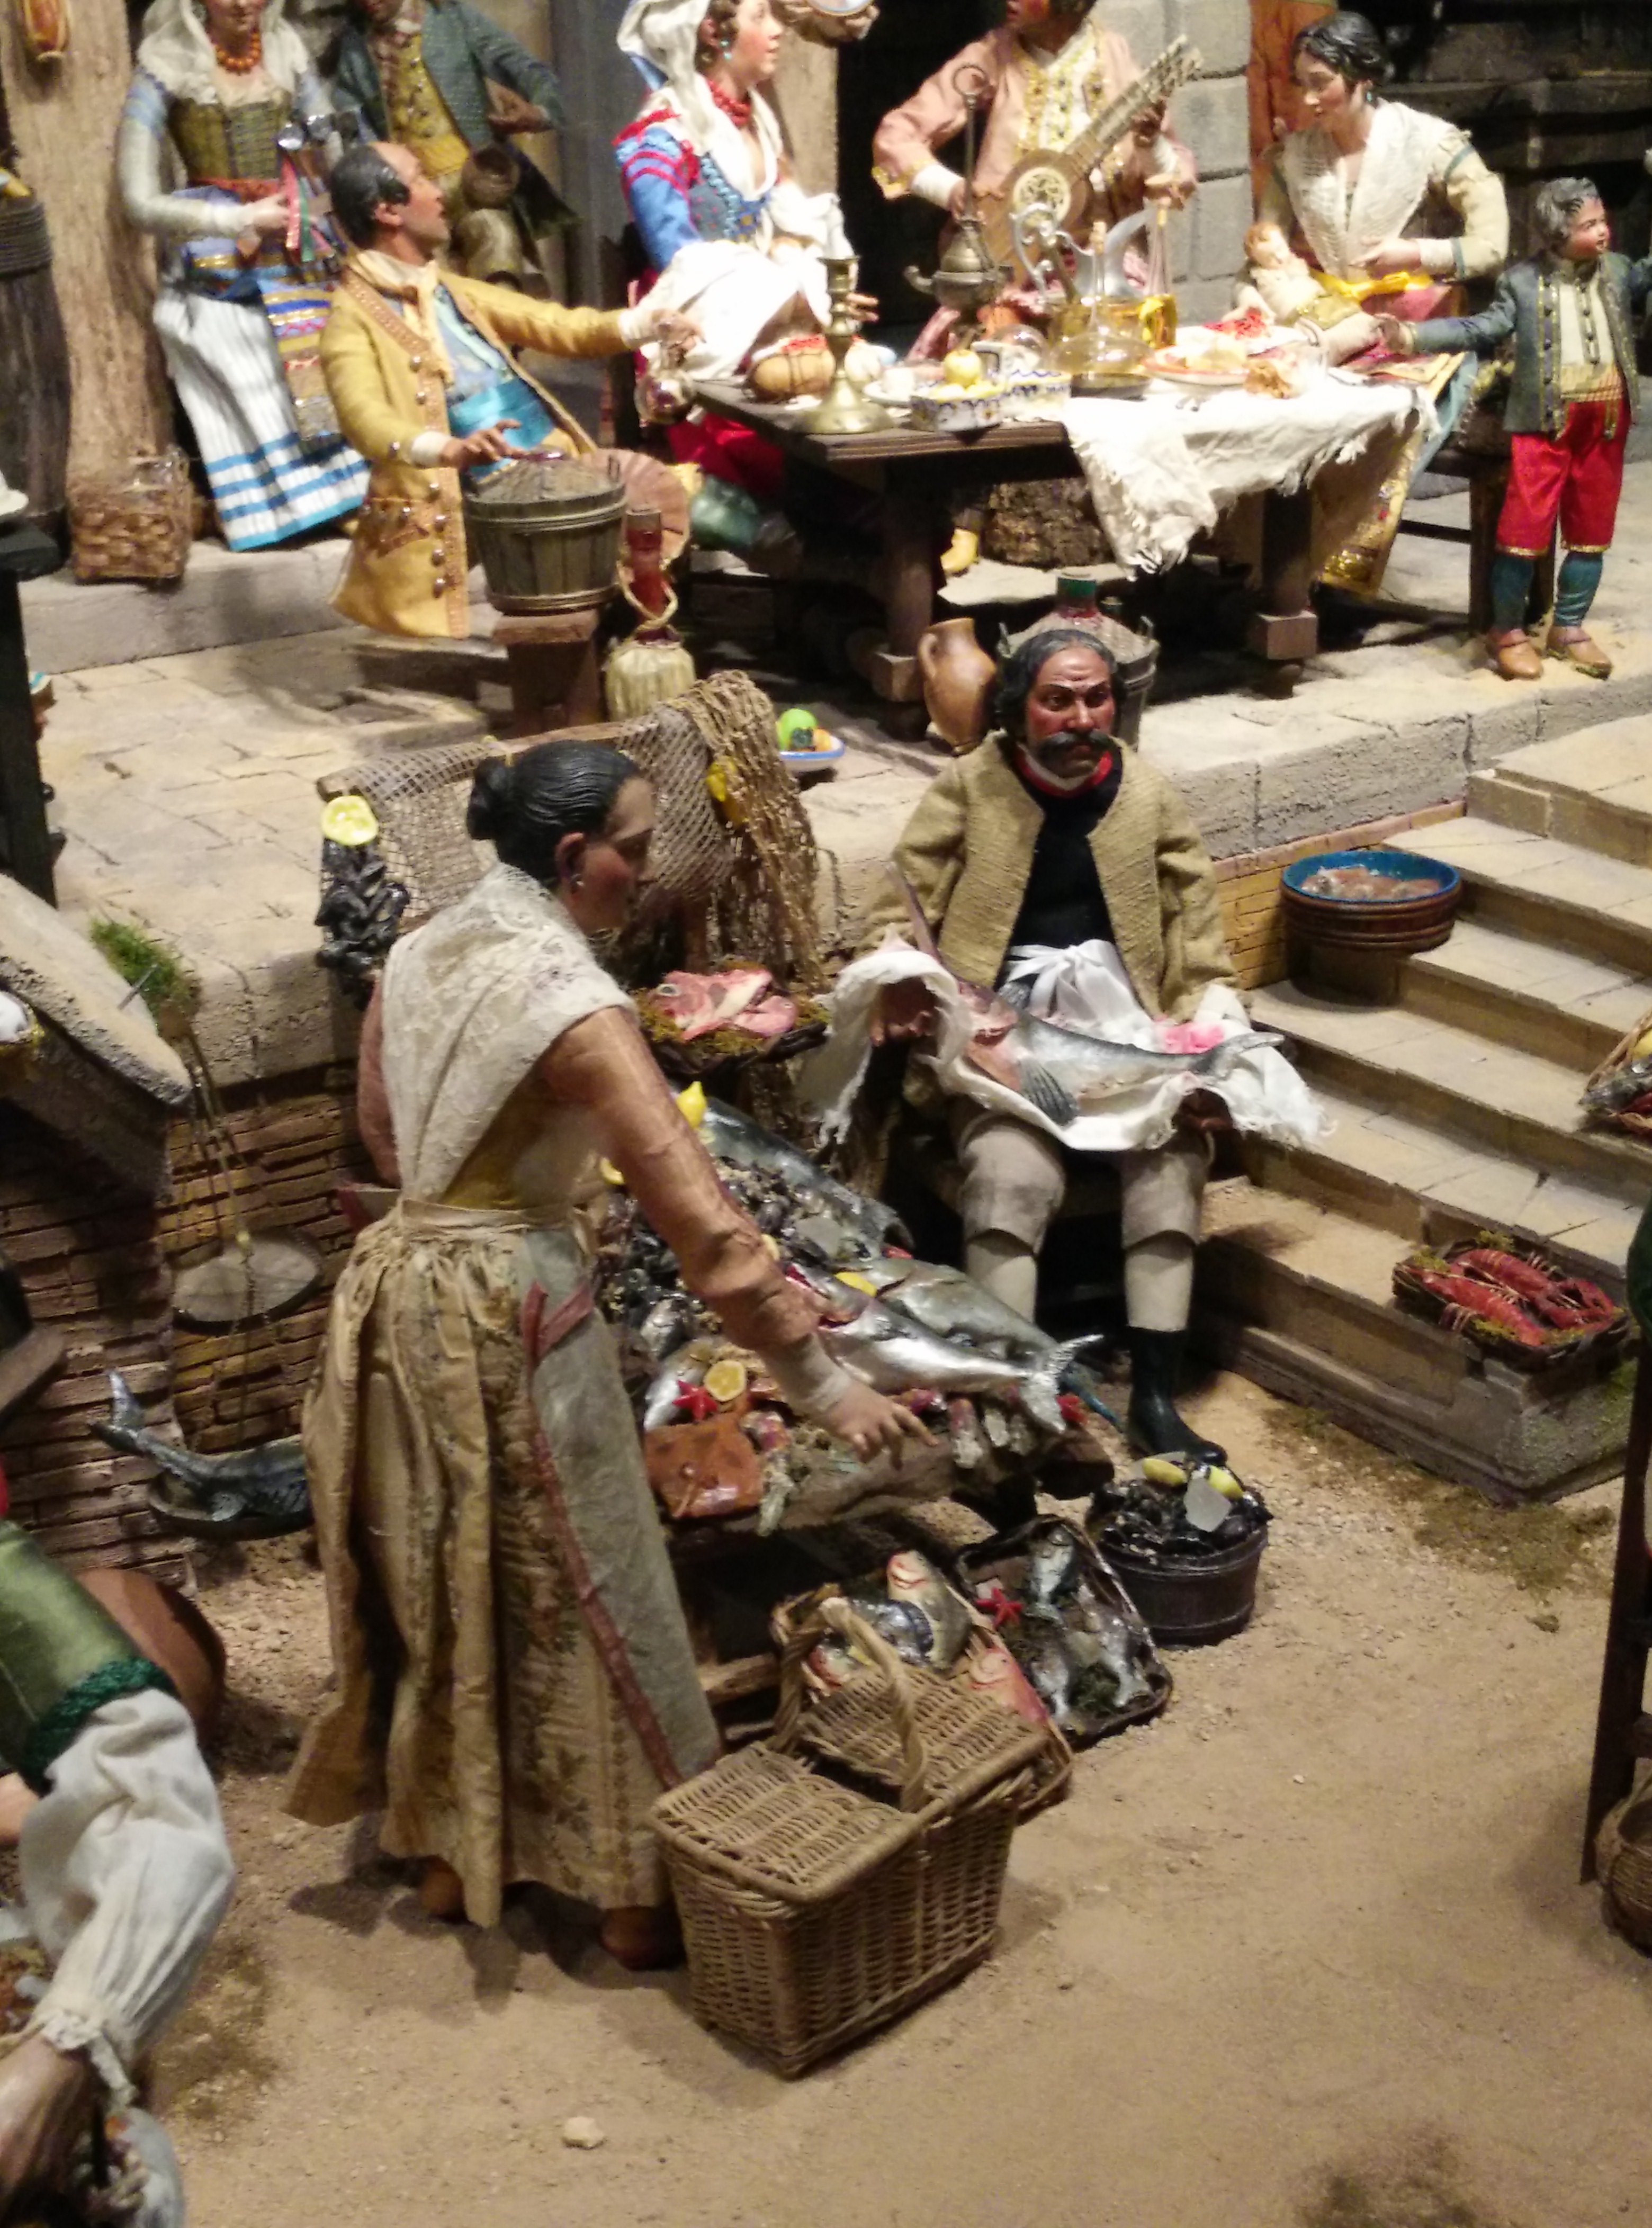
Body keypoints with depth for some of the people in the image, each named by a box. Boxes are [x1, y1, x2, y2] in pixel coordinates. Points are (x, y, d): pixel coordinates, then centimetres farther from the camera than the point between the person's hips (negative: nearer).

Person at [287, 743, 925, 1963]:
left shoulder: (420, 953, 3)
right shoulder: (576, 1005, -22)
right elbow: (701, 1221, -25)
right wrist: (820, 1378, -21)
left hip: (401, 1286, 8)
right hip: (509, 1314, -8)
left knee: (438, 1583, 20)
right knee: (577, 1599, 6)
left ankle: (450, 1850, 36)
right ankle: (638, 1891, 19)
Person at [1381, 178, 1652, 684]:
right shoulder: (1523, 281, -5)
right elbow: (1481, 330, -10)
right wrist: (1413, 336, -22)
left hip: (1606, 423, 4)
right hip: (1547, 422, -4)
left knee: (1591, 534, 11)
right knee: (1525, 530, -3)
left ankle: (1569, 629, 24)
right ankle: (1508, 633, 10)